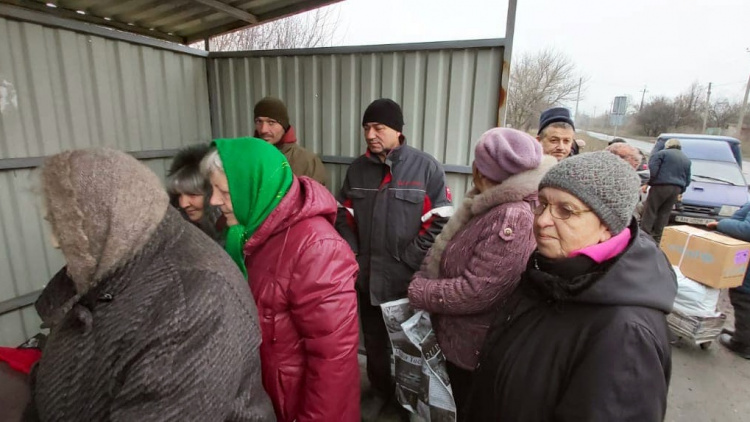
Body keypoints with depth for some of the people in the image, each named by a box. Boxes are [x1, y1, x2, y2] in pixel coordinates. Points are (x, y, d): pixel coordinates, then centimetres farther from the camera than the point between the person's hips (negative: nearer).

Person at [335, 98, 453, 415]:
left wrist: (407, 260, -14)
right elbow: (344, 216, 10)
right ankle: (380, 389, 47)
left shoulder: (426, 167, -9)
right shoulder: (357, 169, 5)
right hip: (367, 276, 4)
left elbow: (439, 221, -11)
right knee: (374, 338, 22)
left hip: (408, 278, -4)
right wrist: (352, 253, -2)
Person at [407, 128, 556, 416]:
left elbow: (473, 293, -31)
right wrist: (425, 283, -1)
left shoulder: (512, 218, -31)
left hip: (476, 353, -8)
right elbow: (456, 264, 10)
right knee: (461, 409, 30)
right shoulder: (499, 208, 1)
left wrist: (417, 291, -18)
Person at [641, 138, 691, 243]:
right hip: (676, 189, 6)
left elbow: (653, 167, -14)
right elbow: (687, 180, 21)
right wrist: (680, 191, 26)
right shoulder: (687, 160, 22)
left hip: (661, 186, -6)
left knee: (650, 210, -3)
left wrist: (650, 181, -7)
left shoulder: (663, 153, 2)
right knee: (664, 213, 9)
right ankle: (657, 237, 10)